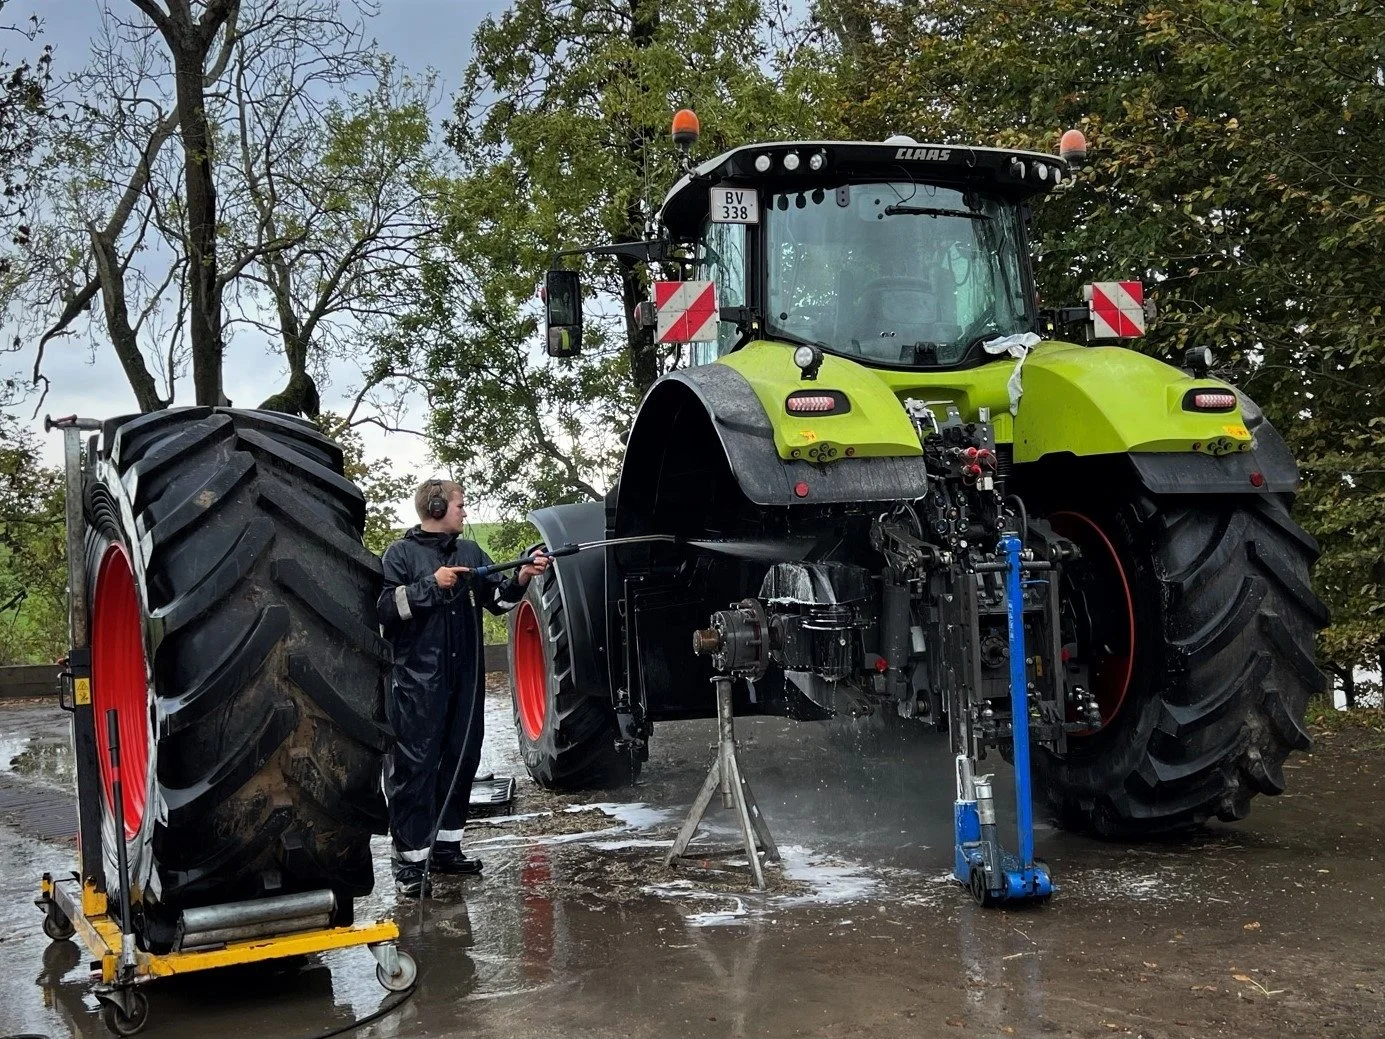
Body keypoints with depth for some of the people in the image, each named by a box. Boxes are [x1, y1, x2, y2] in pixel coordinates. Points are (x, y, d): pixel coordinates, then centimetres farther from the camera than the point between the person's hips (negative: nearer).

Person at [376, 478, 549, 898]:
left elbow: (497, 599, 7)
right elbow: (384, 608, -10)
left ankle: (446, 847, 22)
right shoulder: (401, 553, -1)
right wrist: (432, 585, -15)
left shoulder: (470, 552, 14)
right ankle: (410, 861, -3)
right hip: (417, 680, -6)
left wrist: (521, 579, -10)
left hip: (465, 679, 6)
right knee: (414, 766, -6)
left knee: (461, 759, 10)